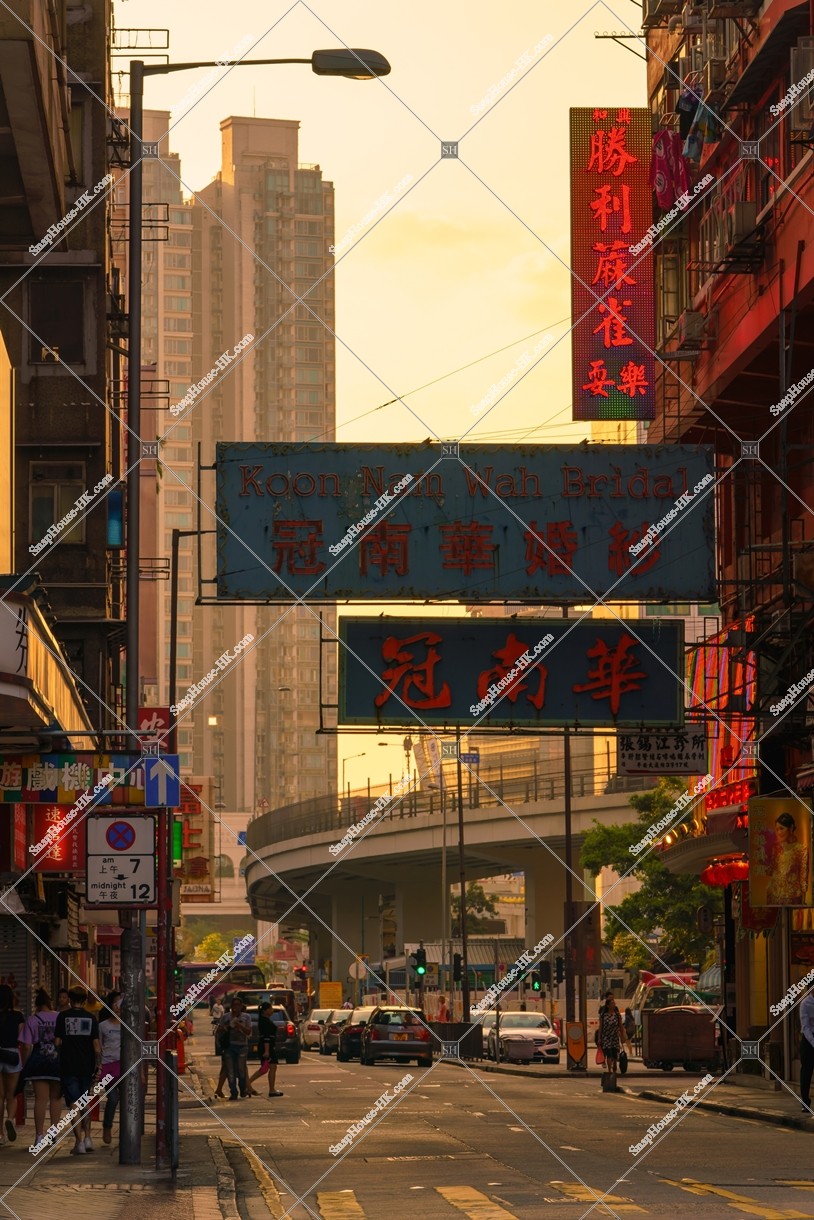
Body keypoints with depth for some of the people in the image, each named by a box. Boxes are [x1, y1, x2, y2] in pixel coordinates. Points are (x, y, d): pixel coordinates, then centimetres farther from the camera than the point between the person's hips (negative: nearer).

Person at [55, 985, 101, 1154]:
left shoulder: (63, 1017, -4)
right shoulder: (91, 1018, 1)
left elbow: (57, 1042, -4)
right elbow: (96, 1044, -2)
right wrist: (98, 1066, 3)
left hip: (68, 1066, -2)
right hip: (86, 1066, 2)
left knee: (74, 1104, -1)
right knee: (85, 1102, 18)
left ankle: (79, 1142, -8)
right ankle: (87, 1137, 15)